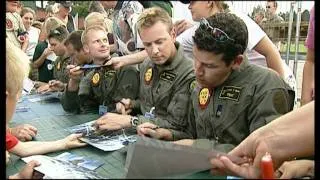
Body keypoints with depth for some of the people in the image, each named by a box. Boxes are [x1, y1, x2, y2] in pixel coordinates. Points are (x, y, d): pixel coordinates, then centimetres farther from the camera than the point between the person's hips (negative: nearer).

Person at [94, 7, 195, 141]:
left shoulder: (189, 74, -19)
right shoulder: (146, 65, 7)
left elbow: (176, 124, -20)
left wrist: (129, 121, -23)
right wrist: (132, 104, 0)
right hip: (140, 134, 6)